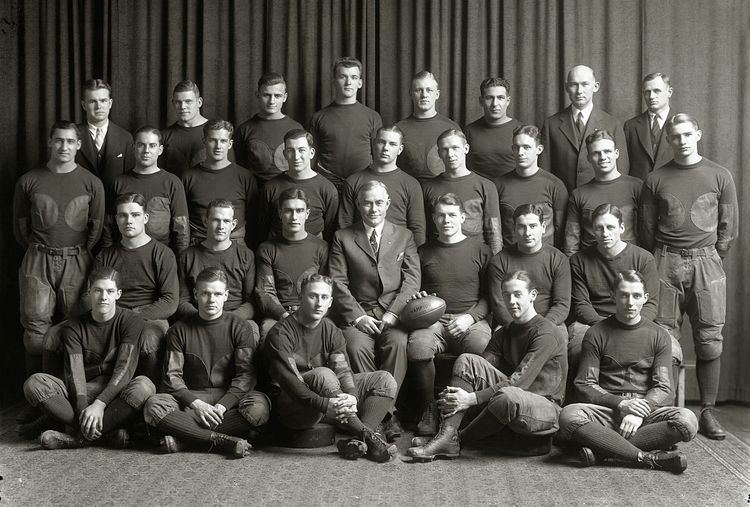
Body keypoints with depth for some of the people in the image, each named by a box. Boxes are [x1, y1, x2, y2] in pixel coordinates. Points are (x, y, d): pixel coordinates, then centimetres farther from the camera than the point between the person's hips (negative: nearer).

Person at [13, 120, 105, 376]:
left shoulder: (92, 184, 2)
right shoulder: (28, 182, 2)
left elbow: (96, 227, 8)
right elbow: (20, 225, 10)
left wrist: (79, 255, 8)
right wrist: (39, 253, 9)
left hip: (76, 261, 0)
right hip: (38, 261, 0)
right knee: (36, 327, -4)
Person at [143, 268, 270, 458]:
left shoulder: (240, 327, 4)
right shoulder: (179, 330, 7)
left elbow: (246, 374, -5)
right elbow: (172, 376, -1)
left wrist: (222, 406, -21)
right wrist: (195, 403, -19)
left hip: (230, 398, -1)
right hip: (189, 397, 1)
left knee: (259, 405, -34)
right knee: (153, 405, -29)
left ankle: (182, 439, -32)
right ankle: (224, 441, -36)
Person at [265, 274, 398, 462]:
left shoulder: (332, 332, 8)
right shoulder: (281, 333, -12)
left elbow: (343, 370, -7)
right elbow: (289, 380, -24)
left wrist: (351, 397, -30)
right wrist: (324, 404, -37)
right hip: (292, 408, -6)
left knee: (385, 380, -7)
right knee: (323, 374, -36)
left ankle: (358, 440, -29)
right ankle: (368, 436, -30)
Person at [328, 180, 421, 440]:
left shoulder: (404, 236, 16)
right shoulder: (342, 238, 13)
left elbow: (412, 280, 5)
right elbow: (337, 283, 3)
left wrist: (392, 314, -10)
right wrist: (357, 316, -11)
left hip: (394, 312, 0)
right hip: (357, 313, 0)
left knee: (397, 343, -32)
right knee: (358, 347, -30)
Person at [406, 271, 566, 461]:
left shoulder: (545, 334, -13)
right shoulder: (504, 333, 14)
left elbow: (519, 381, -22)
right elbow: (477, 372, 1)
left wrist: (472, 398, -28)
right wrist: (453, 394, -20)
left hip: (546, 406, -7)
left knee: (508, 396, -41)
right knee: (467, 360, -11)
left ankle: (458, 440, -18)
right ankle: (446, 436, -25)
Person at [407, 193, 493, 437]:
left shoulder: (480, 251, 12)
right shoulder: (424, 252, 18)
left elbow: (489, 296, 10)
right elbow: (412, 289, 26)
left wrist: (470, 316, -7)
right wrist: (416, 299, 1)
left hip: (471, 319, -1)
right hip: (433, 318, 1)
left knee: (483, 346, -35)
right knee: (418, 345, -34)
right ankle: (428, 410, -16)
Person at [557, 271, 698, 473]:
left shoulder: (659, 335, 11)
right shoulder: (596, 334, 7)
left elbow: (662, 388, 3)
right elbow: (585, 386, 1)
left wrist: (640, 413, -17)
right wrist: (620, 403, -15)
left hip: (647, 409, 2)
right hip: (606, 409, -1)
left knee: (687, 421, -29)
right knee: (569, 416, -33)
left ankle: (602, 448, -27)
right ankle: (649, 457, -33)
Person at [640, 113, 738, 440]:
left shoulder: (720, 177, 7)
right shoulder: (655, 180, 7)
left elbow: (729, 228, 8)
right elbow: (647, 229, 9)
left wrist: (710, 260, 6)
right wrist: (660, 263, 7)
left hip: (706, 262, 0)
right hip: (665, 264, 0)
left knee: (709, 341, -1)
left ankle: (708, 412, 6)